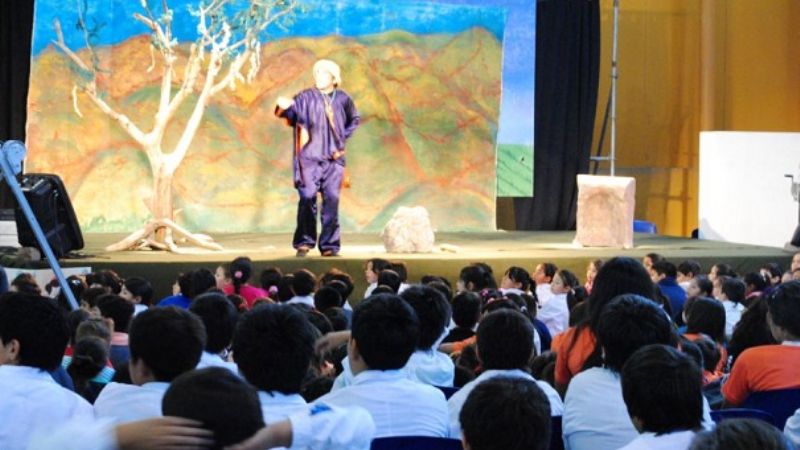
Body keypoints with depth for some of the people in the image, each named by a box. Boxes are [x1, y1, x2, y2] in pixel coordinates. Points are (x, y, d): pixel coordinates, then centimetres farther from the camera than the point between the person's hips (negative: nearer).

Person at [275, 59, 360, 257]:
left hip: (334, 159, 2)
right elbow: (293, 112, -18)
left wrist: (343, 136, 11)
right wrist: (284, 108, -39)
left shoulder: (342, 99, 6)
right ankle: (304, 242, 0)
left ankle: (329, 245, 5)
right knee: (308, 198, -9)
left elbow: (354, 120, 23)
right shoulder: (306, 97, -2)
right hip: (310, 158, -2)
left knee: (332, 200, 0)